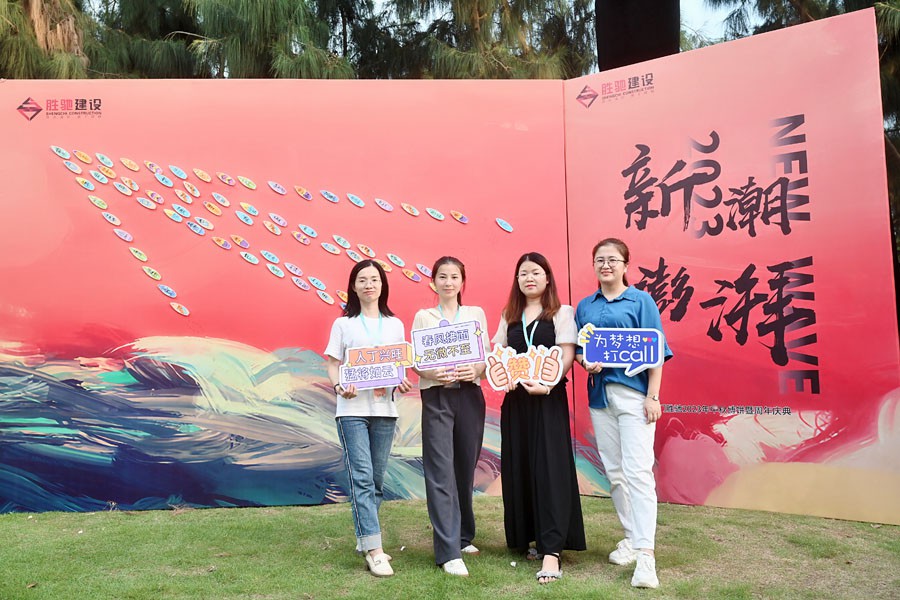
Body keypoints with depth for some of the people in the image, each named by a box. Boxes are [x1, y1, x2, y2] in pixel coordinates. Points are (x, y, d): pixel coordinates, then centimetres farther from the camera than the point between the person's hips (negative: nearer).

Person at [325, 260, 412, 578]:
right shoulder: (343, 324, 6)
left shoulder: (395, 324, 12)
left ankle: (364, 538, 22)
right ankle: (374, 551, -11)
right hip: (352, 409, -3)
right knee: (362, 477, -10)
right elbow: (333, 365, 4)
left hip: (384, 408, 3)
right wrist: (339, 387, -16)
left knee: (376, 479, 8)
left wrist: (402, 383, -8)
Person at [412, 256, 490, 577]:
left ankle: (463, 536, 28)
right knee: (441, 472, -7)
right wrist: (432, 374, -19)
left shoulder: (476, 314, 10)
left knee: (466, 467, 9)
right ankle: (449, 552, -4)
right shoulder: (423, 317, 7)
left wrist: (476, 370, -15)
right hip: (437, 397, -2)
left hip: (470, 395, 2)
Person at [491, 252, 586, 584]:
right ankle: (530, 537, 21)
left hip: (549, 398, -4)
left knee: (548, 467, -8)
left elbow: (567, 356, -8)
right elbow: (497, 354, 13)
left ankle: (551, 550, -9)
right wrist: (500, 375, -9)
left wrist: (547, 385, -22)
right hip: (515, 399, 5)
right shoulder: (509, 317, 15)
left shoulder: (561, 313, 1)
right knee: (518, 468, 6)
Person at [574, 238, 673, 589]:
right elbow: (577, 349, 15)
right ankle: (631, 537, 26)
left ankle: (645, 554, -9)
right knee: (614, 473, 11)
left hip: (633, 393, -5)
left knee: (638, 471, -11)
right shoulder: (585, 306, 12)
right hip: (600, 393, 5)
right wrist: (585, 362, -8)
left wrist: (653, 396, -11)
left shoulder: (641, 301, 0)